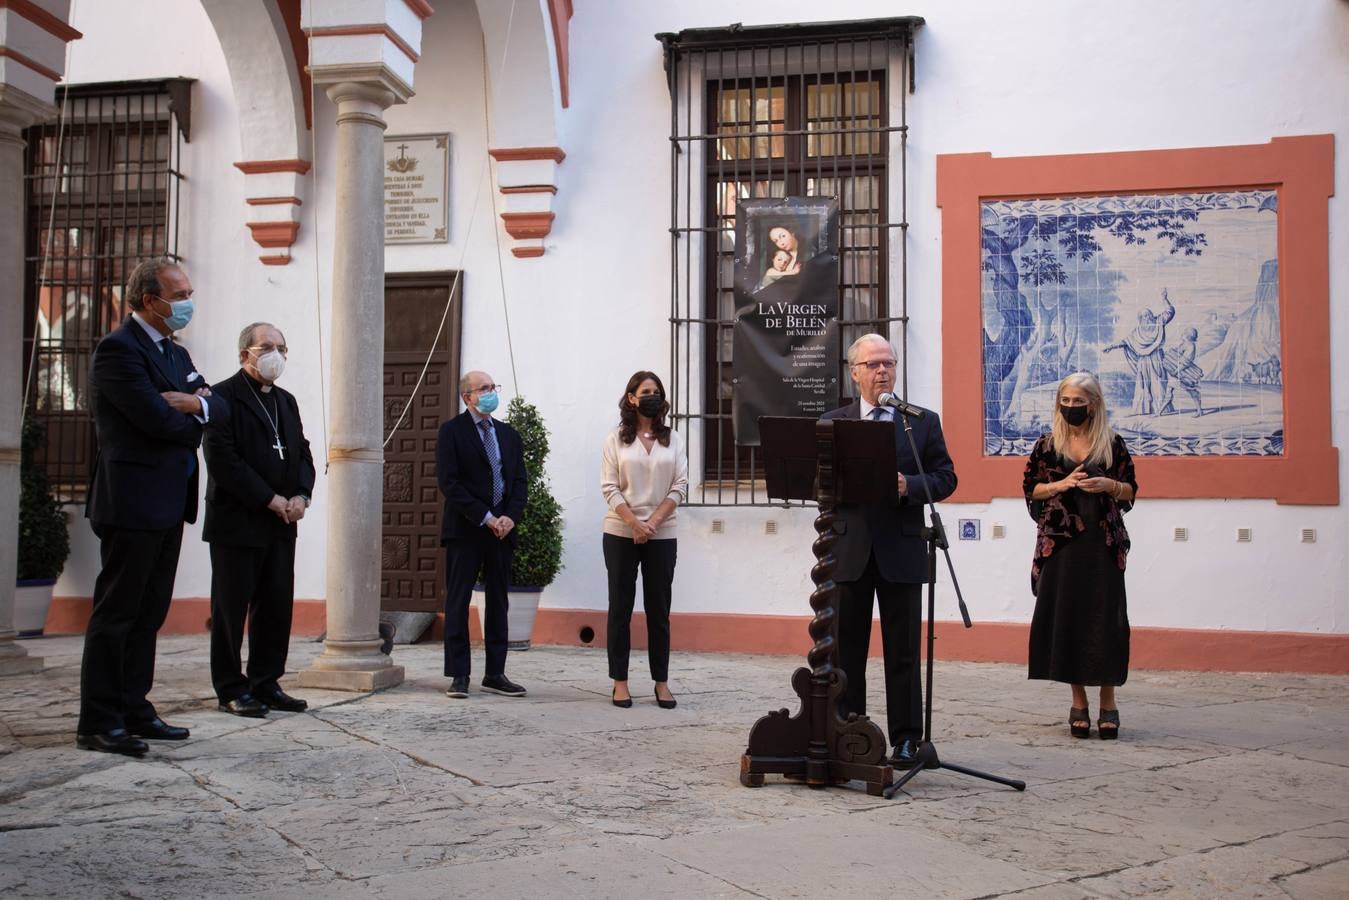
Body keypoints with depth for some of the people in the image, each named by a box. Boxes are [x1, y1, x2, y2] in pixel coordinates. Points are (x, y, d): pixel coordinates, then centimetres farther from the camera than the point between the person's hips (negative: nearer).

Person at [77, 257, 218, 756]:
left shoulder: (175, 353, 18)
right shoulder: (118, 349, -11)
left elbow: (219, 407, 9)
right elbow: (158, 419, -21)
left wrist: (197, 403, -12)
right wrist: (194, 417, -1)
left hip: (169, 504, 9)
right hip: (133, 502, -9)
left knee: (148, 613, 13)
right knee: (116, 613, -3)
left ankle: (132, 710, 21)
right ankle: (98, 723, 3)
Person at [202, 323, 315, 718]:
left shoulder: (286, 401, 18)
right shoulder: (224, 397, -6)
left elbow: (303, 453, 17)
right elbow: (222, 459, -15)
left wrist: (301, 495, -2)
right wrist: (269, 499, -15)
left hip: (281, 524, 7)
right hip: (237, 522, -7)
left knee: (278, 607, 7)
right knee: (231, 610, 1)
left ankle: (266, 683, 17)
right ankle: (231, 689, 9)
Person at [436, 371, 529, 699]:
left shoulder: (509, 434, 15)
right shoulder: (452, 431, -2)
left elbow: (519, 481, 12)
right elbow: (448, 482, -10)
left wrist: (509, 517, -6)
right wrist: (485, 518, -14)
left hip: (501, 529, 5)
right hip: (465, 530, -5)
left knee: (498, 601, 7)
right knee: (458, 601, -1)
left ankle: (495, 674, 13)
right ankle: (458, 675, 3)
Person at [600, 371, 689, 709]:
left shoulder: (673, 440, 7)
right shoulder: (616, 439, 3)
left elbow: (680, 487, 1)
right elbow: (609, 487, -3)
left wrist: (652, 522, -11)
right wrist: (633, 523, -15)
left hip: (661, 535, 1)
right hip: (620, 534, -1)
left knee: (659, 609, 5)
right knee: (620, 607, 3)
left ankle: (661, 681, 11)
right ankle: (620, 681, 8)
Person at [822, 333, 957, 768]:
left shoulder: (924, 421, 7)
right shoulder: (833, 422, 10)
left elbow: (945, 478, 3)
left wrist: (908, 485, -15)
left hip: (901, 550, -1)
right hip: (849, 549, 1)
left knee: (902, 652, 3)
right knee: (845, 649, 6)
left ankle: (905, 739, 11)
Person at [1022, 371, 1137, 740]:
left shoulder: (1112, 443, 6)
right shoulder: (1047, 444, 6)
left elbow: (1130, 491, 10)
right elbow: (1031, 489, 7)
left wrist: (1109, 485, -11)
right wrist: (1063, 484, -9)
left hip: (1103, 543, -1)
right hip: (1060, 541, 1)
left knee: (1104, 619, -3)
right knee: (1065, 617, 0)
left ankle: (1108, 703, 6)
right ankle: (1078, 703, 9)